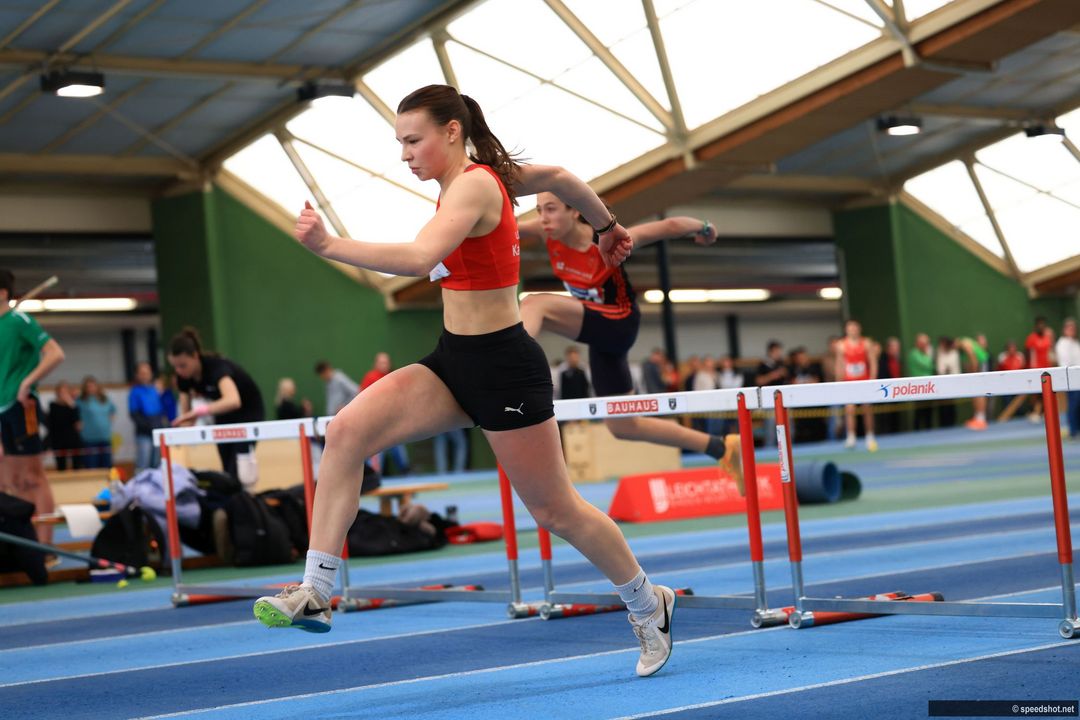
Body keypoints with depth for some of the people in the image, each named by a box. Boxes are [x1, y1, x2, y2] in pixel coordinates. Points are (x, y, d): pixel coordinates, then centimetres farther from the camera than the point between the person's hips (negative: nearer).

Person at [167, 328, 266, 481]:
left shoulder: (216, 366, -34)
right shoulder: (183, 377, -14)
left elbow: (233, 401, -54)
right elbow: (186, 414, -5)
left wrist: (197, 412, -60)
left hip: (249, 411, -7)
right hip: (224, 416, 7)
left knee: (239, 472, -18)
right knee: (228, 471, 1)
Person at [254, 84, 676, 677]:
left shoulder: (474, 185, -18)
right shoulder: (486, 175, 8)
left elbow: (420, 257, -36)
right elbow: (560, 177, 23)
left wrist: (330, 245, -40)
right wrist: (607, 226, 39)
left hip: (502, 366, -9)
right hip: (454, 361, 9)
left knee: (555, 511, 6)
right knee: (347, 430, -14)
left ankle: (649, 603, 30)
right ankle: (315, 593, -13)